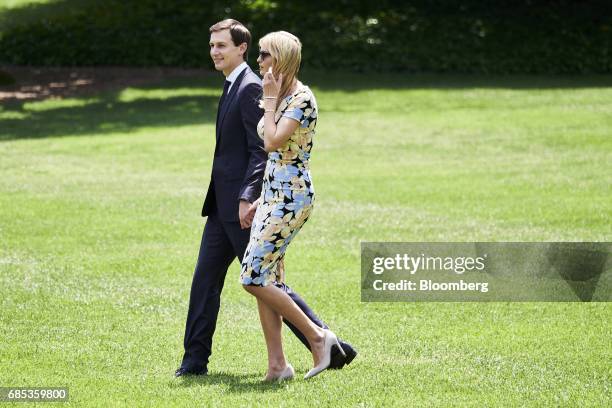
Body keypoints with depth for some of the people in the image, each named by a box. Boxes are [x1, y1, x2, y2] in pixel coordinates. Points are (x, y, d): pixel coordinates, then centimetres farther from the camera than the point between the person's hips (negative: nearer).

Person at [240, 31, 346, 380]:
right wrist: (261, 198, 21)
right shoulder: (281, 97, 14)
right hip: (273, 194, 10)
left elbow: (273, 142, -25)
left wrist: (270, 100, -14)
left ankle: (317, 336, -2)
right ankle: (277, 364, 7)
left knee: (254, 278, -11)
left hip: (291, 195, -10)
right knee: (266, 280, 5)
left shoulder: (301, 98, -15)